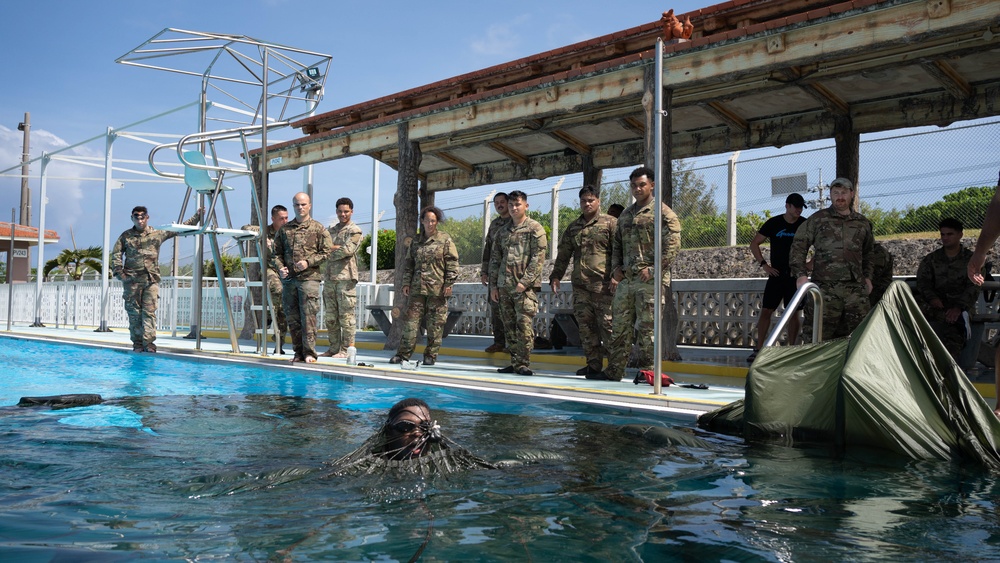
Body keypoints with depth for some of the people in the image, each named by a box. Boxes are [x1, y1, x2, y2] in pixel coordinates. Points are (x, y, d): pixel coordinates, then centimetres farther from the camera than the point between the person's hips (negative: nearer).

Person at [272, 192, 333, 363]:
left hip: (309, 278, -4)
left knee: (308, 316, -8)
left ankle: (309, 353, -3)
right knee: (292, 318, 7)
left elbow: (326, 252, -2)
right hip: (288, 279, 5)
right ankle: (298, 352, 15)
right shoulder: (284, 229, 15)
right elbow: (276, 253, 17)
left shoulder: (318, 228, 3)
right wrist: (280, 267, -2)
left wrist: (308, 262, -13)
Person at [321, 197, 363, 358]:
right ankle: (334, 348, 17)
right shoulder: (331, 230, 20)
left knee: (346, 316, -5)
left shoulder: (354, 231, -1)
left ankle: (346, 350, 0)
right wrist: (337, 247, -7)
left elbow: (348, 250, -13)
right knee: (331, 316, 9)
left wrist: (330, 249, -3)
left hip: (345, 278, -7)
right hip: (330, 277, 7)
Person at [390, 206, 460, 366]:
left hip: (437, 289, -4)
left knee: (435, 324, 1)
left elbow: (452, 263, -3)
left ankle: (431, 355, 9)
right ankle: (403, 353, 6)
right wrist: (406, 282, 10)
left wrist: (449, 283, -9)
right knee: (411, 320, 2)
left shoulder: (445, 240, 1)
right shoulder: (416, 242, 14)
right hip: (417, 288, 4)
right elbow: (409, 263, 18)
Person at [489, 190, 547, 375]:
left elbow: (538, 258, -9)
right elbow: (495, 259, 18)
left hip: (524, 286, -6)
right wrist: (493, 285, 10)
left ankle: (523, 363, -4)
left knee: (524, 324, -10)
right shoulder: (503, 231, 16)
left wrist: (525, 281, -15)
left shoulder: (535, 228, -1)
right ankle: (515, 363, 14)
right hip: (504, 286, 6)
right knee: (509, 326, 7)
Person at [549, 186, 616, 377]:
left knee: (608, 326, -7)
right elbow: (563, 255, 21)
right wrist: (556, 276, 13)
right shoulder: (573, 228, 18)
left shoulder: (610, 223, 2)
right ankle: (594, 364, 15)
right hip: (580, 287, 6)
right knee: (586, 327, 7)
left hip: (603, 286, -6)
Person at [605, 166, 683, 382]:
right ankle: (614, 371, 14)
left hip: (650, 281, -7)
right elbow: (617, 245, 23)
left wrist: (653, 270, -15)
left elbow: (672, 246, -11)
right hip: (625, 280, 7)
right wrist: (616, 270, 9)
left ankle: (647, 372, 6)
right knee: (620, 326, 8)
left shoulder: (662, 212, -3)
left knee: (647, 328, -3)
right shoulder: (626, 214, 19)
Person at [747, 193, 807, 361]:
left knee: (793, 313, 3)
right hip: (776, 274, 0)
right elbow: (754, 244, 5)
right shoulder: (774, 223, 0)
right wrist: (763, 264, -4)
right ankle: (758, 349, 3)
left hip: (796, 276, 0)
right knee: (765, 311, -3)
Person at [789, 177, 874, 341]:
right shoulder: (818, 219, 5)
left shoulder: (863, 223, 17)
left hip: (856, 289, 4)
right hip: (825, 289, -4)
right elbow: (798, 246, 5)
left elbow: (868, 253, 30)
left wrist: (867, 277, 20)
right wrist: (801, 274, -5)